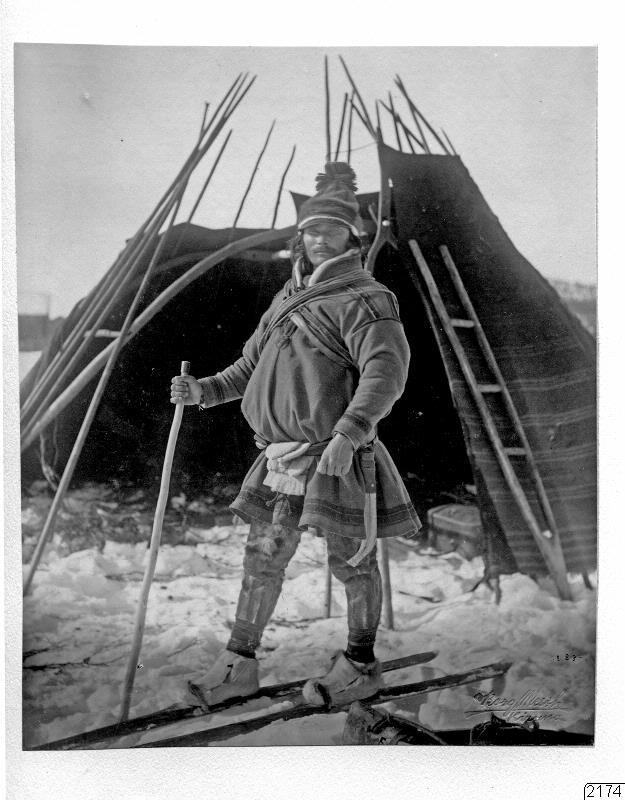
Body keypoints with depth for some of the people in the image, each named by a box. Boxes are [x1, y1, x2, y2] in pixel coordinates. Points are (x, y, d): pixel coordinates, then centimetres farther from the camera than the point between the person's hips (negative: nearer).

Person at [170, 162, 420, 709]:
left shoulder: (364, 300, -7)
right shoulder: (287, 301, 18)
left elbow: (386, 371, -22)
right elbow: (250, 367, 27)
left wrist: (350, 430, -35)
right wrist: (204, 391, 11)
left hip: (336, 453, -7)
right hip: (283, 457, 8)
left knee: (352, 562, 5)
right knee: (262, 557, 10)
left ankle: (361, 668, 23)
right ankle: (239, 666, 21)